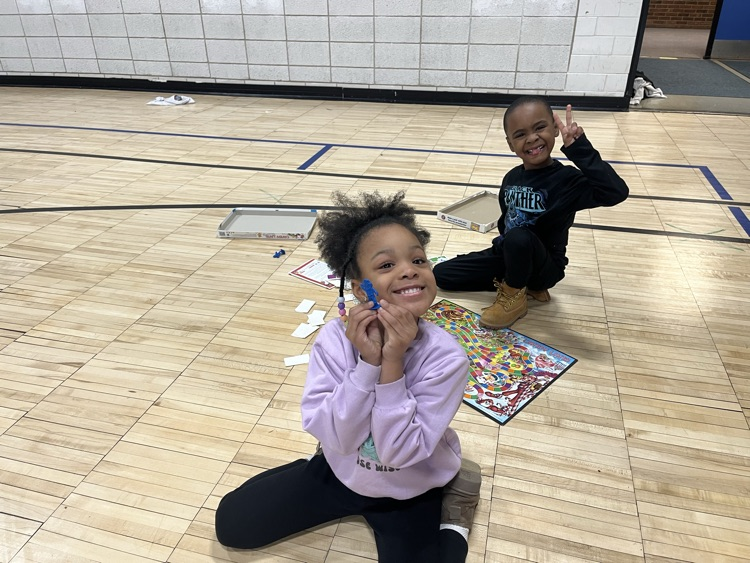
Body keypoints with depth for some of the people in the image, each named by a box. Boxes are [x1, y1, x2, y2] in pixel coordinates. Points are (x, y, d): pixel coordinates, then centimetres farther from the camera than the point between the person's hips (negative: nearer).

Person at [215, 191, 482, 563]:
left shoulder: (446, 357, -28)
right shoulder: (334, 338, -22)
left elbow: (400, 452, -29)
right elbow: (336, 437, -24)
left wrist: (392, 363, -38)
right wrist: (367, 362, -37)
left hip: (411, 492, -2)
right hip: (341, 472, 3)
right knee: (231, 522, 3)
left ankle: (453, 512, 8)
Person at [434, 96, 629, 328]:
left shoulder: (566, 179, -21)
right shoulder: (511, 178, -2)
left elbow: (616, 192, -40)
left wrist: (579, 147, -41)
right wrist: (502, 246, 3)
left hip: (545, 265, -6)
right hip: (510, 256, 7)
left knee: (519, 237, -39)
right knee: (441, 274, 2)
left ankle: (514, 296, -8)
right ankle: (523, 283, 6)